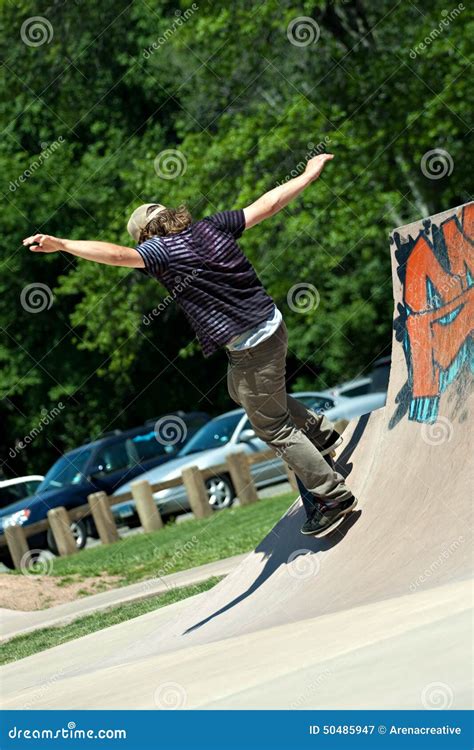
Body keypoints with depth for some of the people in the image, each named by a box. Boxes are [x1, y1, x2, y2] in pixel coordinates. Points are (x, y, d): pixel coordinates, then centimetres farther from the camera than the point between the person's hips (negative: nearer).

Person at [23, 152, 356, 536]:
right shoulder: (210, 227, 2)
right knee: (240, 391, 34)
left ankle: (333, 497, 14)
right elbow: (266, 205, 6)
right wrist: (309, 175, 17)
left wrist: (61, 244, -34)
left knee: (272, 427, 7)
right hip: (273, 325, 8)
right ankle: (321, 433, 43)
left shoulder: (164, 250, -16)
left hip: (252, 348, -8)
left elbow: (117, 254, -31)